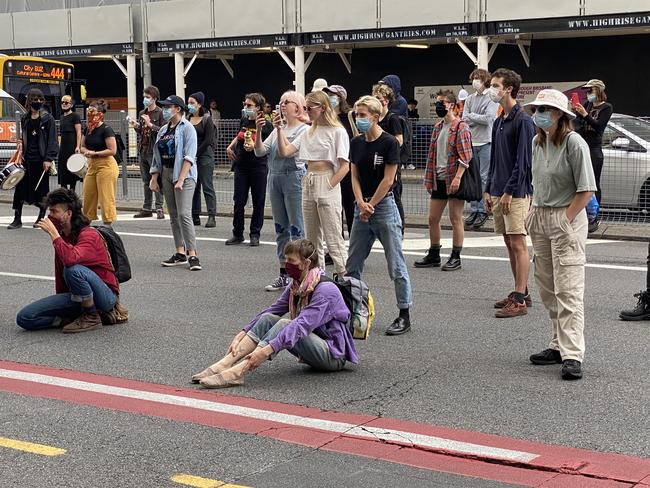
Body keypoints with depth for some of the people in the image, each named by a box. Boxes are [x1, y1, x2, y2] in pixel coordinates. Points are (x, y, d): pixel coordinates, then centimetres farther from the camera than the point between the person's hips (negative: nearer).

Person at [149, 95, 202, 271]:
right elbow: (157, 156, 19)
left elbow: (189, 157, -15)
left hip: (183, 174, -8)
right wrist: (155, 178, 10)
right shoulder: (163, 130, 15)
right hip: (166, 174, 8)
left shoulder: (187, 128, -8)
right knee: (173, 216, 8)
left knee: (184, 215, -14)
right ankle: (180, 253, 13)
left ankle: (192, 255, -13)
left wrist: (181, 180, -22)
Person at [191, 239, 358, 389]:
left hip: (334, 356, -8)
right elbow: (273, 310, 2)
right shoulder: (296, 286, 6)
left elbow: (302, 325, -32)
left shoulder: (325, 290, -22)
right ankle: (224, 364, -22)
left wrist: (266, 350, -40)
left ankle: (237, 372, -38)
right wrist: (242, 335, -10)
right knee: (268, 319, -10)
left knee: (284, 324, -28)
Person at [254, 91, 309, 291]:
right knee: (281, 229, 11)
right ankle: (284, 275, 17)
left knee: (297, 229, -5)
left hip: (294, 178, -7)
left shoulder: (304, 130, -5)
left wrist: (280, 128, -21)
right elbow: (260, 151, 8)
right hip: (275, 178, 7)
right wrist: (259, 131, -4)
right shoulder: (278, 129, 15)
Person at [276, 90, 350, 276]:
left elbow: (344, 166, -11)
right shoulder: (308, 133, 13)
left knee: (333, 239, -8)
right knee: (312, 239, 11)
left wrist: (328, 187, -14)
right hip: (308, 184, 7)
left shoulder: (338, 132, -6)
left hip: (327, 186, -7)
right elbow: (284, 152, 7)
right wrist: (280, 130, -1)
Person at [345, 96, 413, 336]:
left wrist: (370, 205, -9)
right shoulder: (356, 143, 7)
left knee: (396, 263, -3)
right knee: (353, 263, 9)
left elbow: (388, 180, -12)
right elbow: (355, 176, 8)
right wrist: (361, 203, -7)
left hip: (384, 205, -7)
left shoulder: (388, 143, -11)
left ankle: (404, 315, 3)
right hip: (362, 207, 7)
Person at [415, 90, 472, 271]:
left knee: (455, 219, 0)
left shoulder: (460, 127, -10)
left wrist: (457, 177, -23)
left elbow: (465, 156, -16)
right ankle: (434, 255, 22)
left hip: (453, 180, -8)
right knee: (432, 218, 11)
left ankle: (456, 257, 8)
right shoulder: (437, 127, 15)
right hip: (438, 180, 8)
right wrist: (429, 178, 15)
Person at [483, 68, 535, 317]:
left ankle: (519, 300, -5)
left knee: (518, 244, -7)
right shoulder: (499, 122, 16)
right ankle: (521, 293, 20)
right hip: (499, 192, 9)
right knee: (510, 244, 12)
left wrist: (509, 191, -18)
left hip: (516, 192, -9)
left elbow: (523, 160, -16)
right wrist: (489, 190, 15)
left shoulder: (523, 120, -11)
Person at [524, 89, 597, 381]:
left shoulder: (574, 143, -13)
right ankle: (559, 345, 22)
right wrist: (534, 214, 11)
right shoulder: (537, 142, 11)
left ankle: (573, 355, -12)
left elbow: (586, 190, -14)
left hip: (567, 218, -8)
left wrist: (564, 221, -15)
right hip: (540, 218, 8)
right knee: (547, 288, 12)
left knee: (568, 290, -11)